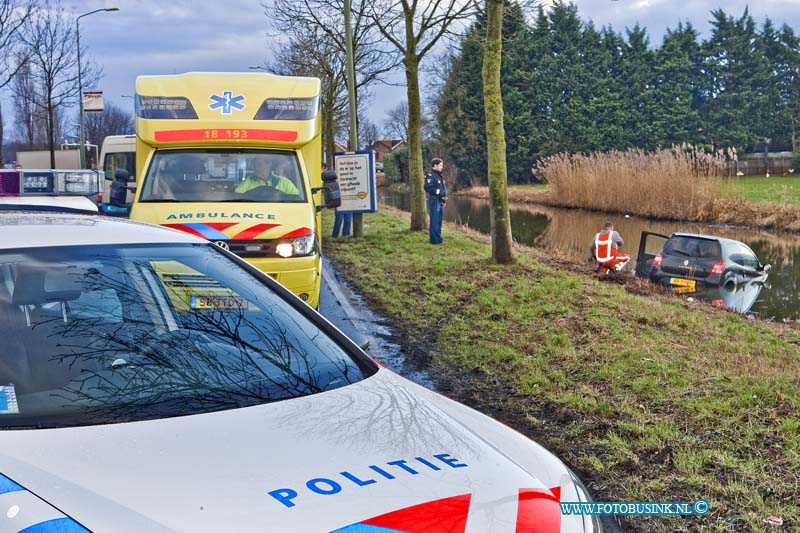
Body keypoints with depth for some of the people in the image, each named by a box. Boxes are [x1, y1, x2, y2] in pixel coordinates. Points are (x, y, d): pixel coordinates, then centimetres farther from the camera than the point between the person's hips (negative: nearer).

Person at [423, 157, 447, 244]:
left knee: (439, 221, 14)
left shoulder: (440, 176, 17)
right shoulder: (430, 175, -12)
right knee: (434, 221, -6)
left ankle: (438, 238, 22)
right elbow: (428, 188, -21)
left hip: (441, 201, 9)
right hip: (434, 201, -9)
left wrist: (445, 195, 11)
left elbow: (444, 187, 26)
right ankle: (434, 239, -3)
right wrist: (439, 192, -20)